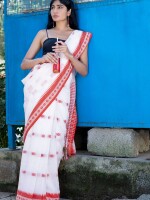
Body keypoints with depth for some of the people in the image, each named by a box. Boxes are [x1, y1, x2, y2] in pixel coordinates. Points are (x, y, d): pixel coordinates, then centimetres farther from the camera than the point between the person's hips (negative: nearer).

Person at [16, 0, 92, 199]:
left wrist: (68, 54, -7)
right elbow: (24, 64, 13)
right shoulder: (43, 33, 18)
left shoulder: (80, 36, 16)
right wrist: (42, 59, -7)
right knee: (37, 136, -9)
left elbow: (84, 71, 9)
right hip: (39, 86, 1)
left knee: (51, 137, -12)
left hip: (61, 91, -1)